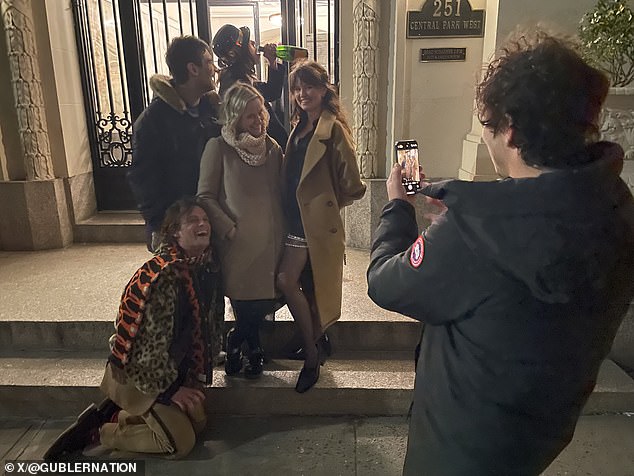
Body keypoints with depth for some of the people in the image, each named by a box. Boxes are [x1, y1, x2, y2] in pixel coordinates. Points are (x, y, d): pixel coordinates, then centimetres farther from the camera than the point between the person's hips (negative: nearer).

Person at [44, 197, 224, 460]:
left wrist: (197, 374, 7)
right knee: (181, 441, -8)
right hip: (139, 373, -8)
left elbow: (208, 321, 8)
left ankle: (116, 415, 19)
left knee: (197, 423, 11)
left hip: (177, 367, 8)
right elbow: (154, 340, -26)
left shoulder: (207, 266, -3)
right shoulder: (165, 275, -29)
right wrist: (168, 391, -16)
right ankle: (97, 433, 7)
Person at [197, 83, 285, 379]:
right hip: (238, 243, -4)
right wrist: (229, 230, -13)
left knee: (266, 301, 7)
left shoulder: (272, 147, 8)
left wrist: (283, 231, 4)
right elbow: (205, 196, -6)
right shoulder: (219, 147, -6)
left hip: (270, 241, 4)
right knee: (247, 306, 3)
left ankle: (235, 342, 35)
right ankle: (254, 352, 32)